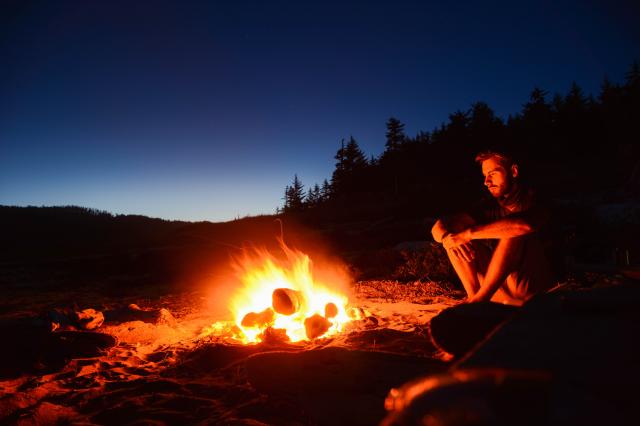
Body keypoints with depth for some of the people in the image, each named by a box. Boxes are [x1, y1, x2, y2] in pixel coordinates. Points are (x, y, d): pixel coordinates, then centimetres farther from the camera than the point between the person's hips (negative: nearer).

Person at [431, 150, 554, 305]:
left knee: (514, 231, -28)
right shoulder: (491, 208, 6)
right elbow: (438, 227, -1)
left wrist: (469, 233, -29)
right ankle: (474, 296, -18)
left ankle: (479, 298, -28)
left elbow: (524, 226, -35)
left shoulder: (534, 203, -8)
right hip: (497, 293, 5)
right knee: (456, 229, -5)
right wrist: (447, 238, -25)